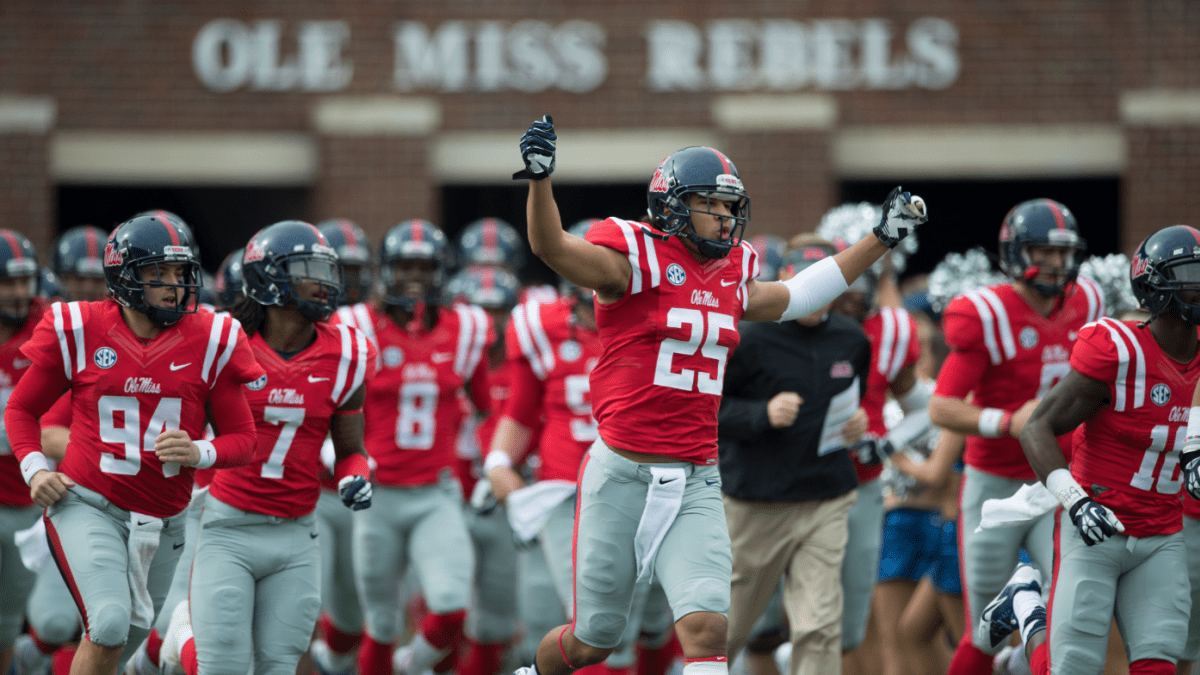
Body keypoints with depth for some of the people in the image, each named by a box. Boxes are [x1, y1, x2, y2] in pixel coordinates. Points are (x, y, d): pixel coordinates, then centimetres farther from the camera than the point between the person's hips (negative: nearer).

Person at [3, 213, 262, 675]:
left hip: (160, 523, 4)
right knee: (109, 624, -25)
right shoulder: (79, 331, -5)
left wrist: (198, 453, -18)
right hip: (87, 507, -4)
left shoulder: (209, 342, -2)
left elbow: (243, 438, 3)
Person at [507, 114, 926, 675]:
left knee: (707, 627, -15)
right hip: (623, 475, -4)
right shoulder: (637, 258, -7)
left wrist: (883, 238, 32)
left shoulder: (733, 274, 12)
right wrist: (539, 176, -42)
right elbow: (551, 246, -23)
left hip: (696, 483, 4)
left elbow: (791, 297, 31)